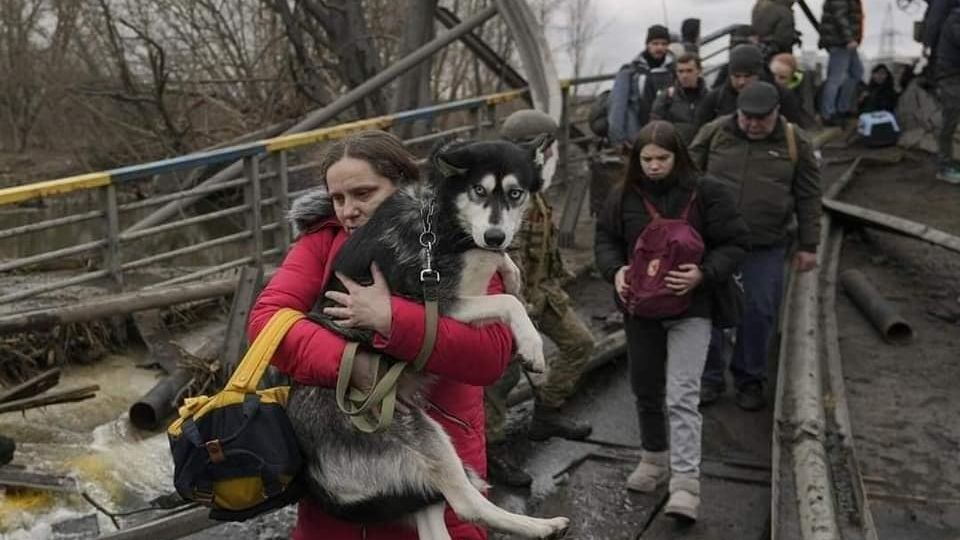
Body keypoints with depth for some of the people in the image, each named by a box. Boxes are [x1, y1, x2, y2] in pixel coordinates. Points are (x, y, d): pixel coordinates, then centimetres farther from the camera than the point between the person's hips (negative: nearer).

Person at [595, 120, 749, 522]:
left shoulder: (706, 194, -8)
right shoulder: (624, 196, 1)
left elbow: (735, 242, -6)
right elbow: (605, 239, 10)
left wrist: (704, 274, -23)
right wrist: (615, 270, -11)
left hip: (690, 309, -4)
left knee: (682, 395, -13)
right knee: (646, 390, 18)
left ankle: (685, 482, -8)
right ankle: (655, 457, 39)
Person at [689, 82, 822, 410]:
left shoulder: (794, 143, 0)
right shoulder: (714, 133, 0)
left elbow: (808, 198, 4)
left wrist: (808, 245, 3)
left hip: (765, 248, 0)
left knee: (759, 313, 5)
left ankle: (750, 380, 24)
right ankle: (709, 378, 20)